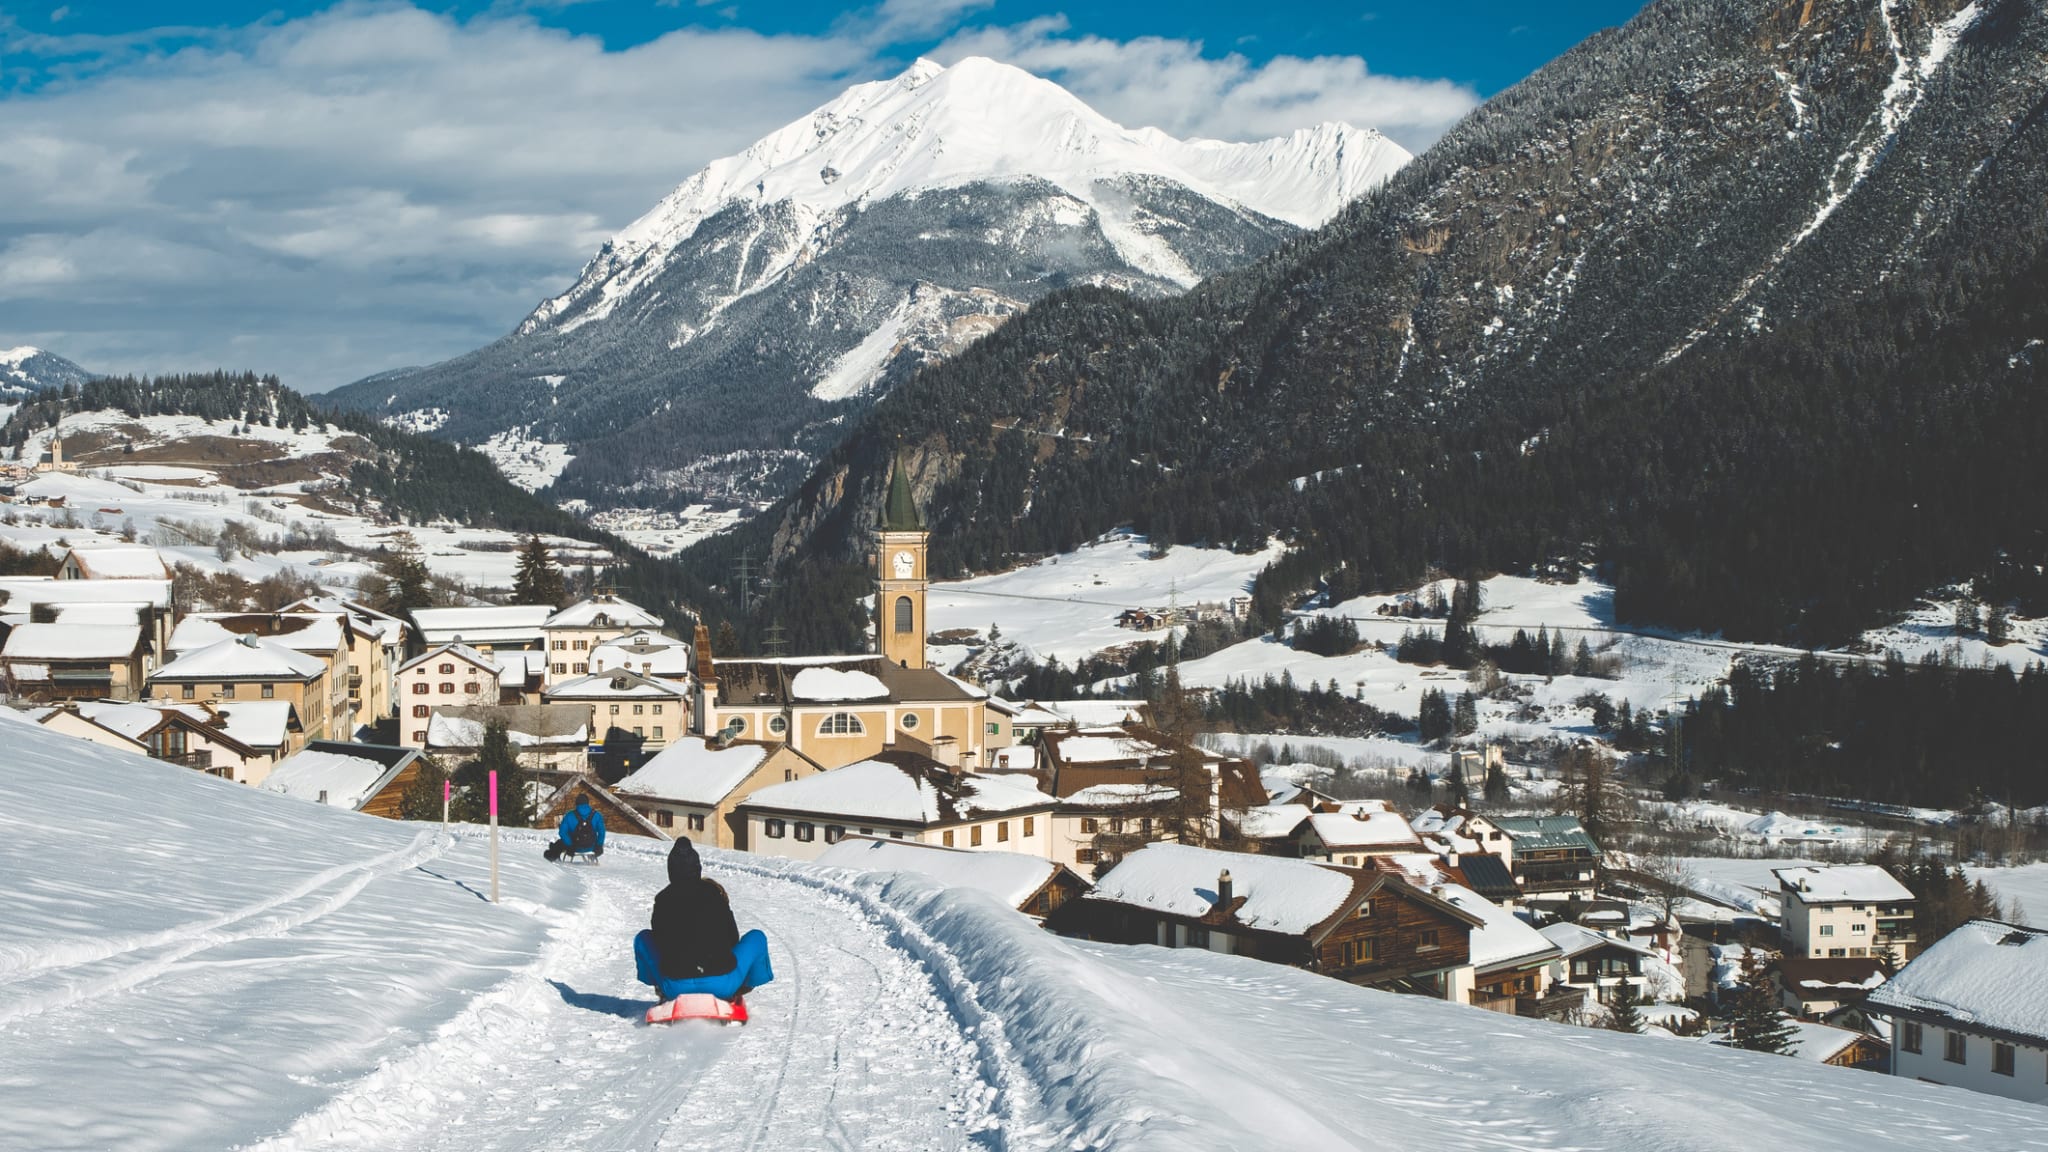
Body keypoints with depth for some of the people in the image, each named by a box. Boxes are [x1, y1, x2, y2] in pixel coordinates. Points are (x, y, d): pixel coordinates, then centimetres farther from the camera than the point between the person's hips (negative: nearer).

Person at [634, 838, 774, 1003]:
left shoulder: (662, 900, 4)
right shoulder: (714, 892, 3)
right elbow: (733, 938, 13)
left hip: (675, 988, 1)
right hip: (723, 986, -1)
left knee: (643, 938, 27)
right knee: (757, 937, 22)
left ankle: (664, 993, 29)